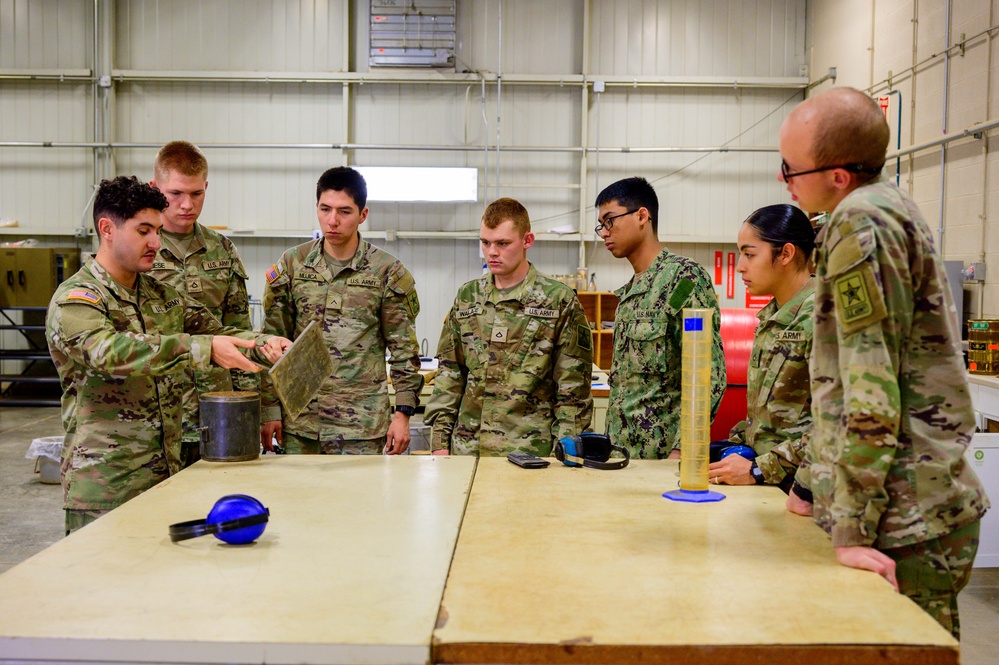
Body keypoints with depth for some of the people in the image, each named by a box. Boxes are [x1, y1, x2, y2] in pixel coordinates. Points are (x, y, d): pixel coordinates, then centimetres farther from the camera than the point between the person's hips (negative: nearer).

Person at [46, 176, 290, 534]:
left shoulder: (162, 296, 14)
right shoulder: (73, 300, -11)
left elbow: (216, 331, 14)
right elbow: (108, 349, -29)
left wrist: (262, 344, -8)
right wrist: (204, 348, -37)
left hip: (165, 475, 6)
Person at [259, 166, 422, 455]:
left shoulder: (388, 271, -1)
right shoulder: (292, 264, 5)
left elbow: (404, 350, 2)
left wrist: (403, 412, -3)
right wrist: (269, 409, 3)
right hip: (299, 422, 2)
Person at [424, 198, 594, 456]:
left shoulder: (559, 301, -3)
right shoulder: (467, 296, 10)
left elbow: (573, 388, -3)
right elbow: (449, 374, 12)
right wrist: (439, 440, 6)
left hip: (529, 453, -3)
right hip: (466, 448, 4)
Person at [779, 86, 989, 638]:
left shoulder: (861, 220, -16)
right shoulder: (888, 209, 14)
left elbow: (872, 387, -22)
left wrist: (852, 529, -20)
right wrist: (810, 485, 21)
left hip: (906, 528, -9)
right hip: (922, 509, 9)